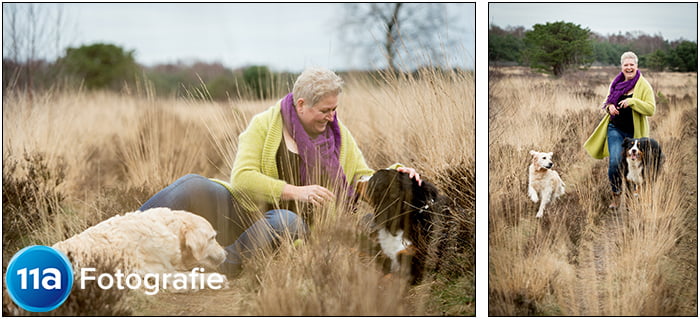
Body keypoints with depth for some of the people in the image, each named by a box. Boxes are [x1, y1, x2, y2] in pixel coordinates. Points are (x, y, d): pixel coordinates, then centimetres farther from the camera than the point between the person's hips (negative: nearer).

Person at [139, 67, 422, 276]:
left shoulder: (338, 134, 12)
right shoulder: (265, 124, -1)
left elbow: (365, 180, 18)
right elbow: (242, 177, -12)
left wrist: (394, 172, -4)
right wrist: (295, 191, -23)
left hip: (285, 225, 1)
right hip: (246, 212, -1)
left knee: (289, 222, -38)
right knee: (193, 186, -27)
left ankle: (218, 275, -39)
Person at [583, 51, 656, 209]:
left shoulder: (644, 86, -7)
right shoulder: (616, 83, 7)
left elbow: (651, 109, -15)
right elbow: (607, 101, 21)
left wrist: (632, 102, -26)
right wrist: (609, 106, -3)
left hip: (634, 132, -2)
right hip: (615, 129, 2)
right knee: (614, 162, -15)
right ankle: (616, 195, 2)